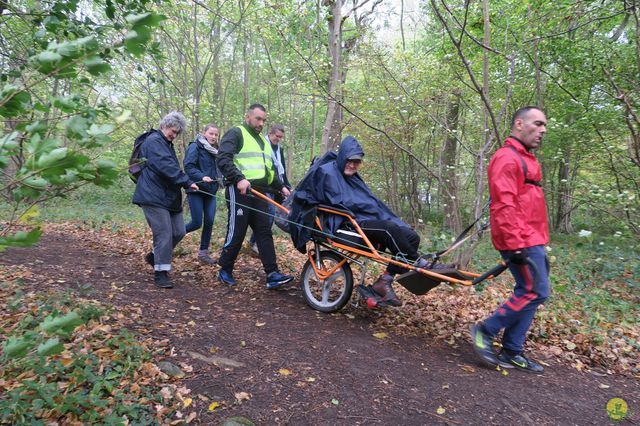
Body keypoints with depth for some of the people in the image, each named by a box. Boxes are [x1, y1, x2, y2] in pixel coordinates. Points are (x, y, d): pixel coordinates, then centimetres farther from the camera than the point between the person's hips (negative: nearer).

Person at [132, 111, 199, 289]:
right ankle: (161, 272, 1)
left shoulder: (167, 144, 23)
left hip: (170, 196, 10)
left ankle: (155, 255, 30)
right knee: (164, 234, -9)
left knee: (179, 232, 10)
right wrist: (187, 182, -24)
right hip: (154, 197, -10)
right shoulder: (153, 141, -10)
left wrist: (184, 183, 17)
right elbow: (166, 166, -23)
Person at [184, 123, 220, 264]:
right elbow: (188, 167, -16)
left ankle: (203, 252, 13)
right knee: (196, 223, -6)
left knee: (209, 222, 2)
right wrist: (202, 177, -28)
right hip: (196, 190, -6)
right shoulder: (195, 147, -7)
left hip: (210, 191, 6)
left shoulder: (215, 150, 13)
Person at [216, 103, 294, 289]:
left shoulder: (263, 140, 24)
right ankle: (225, 270, 15)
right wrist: (239, 178, -28)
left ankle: (272, 274, 1)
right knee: (236, 233, -2)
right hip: (240, 191, -7)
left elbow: (269, 169, 29)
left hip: (259, 193, 7)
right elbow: (223, 159, -16)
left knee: (265, 232, 2)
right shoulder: (236, 133, -1)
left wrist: (281, 187, 18)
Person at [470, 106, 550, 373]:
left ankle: (512, 351, 19)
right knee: (535, 292, -8)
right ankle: (485, 332, 4)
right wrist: (516, 244, -25)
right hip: (521, 241, -10)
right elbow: (504, 205, -21)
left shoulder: (525, 158, 20)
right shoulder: (507, 158, -12)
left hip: (531, 240, 10)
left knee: (528, 292, 11)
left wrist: (537, 240, 22)